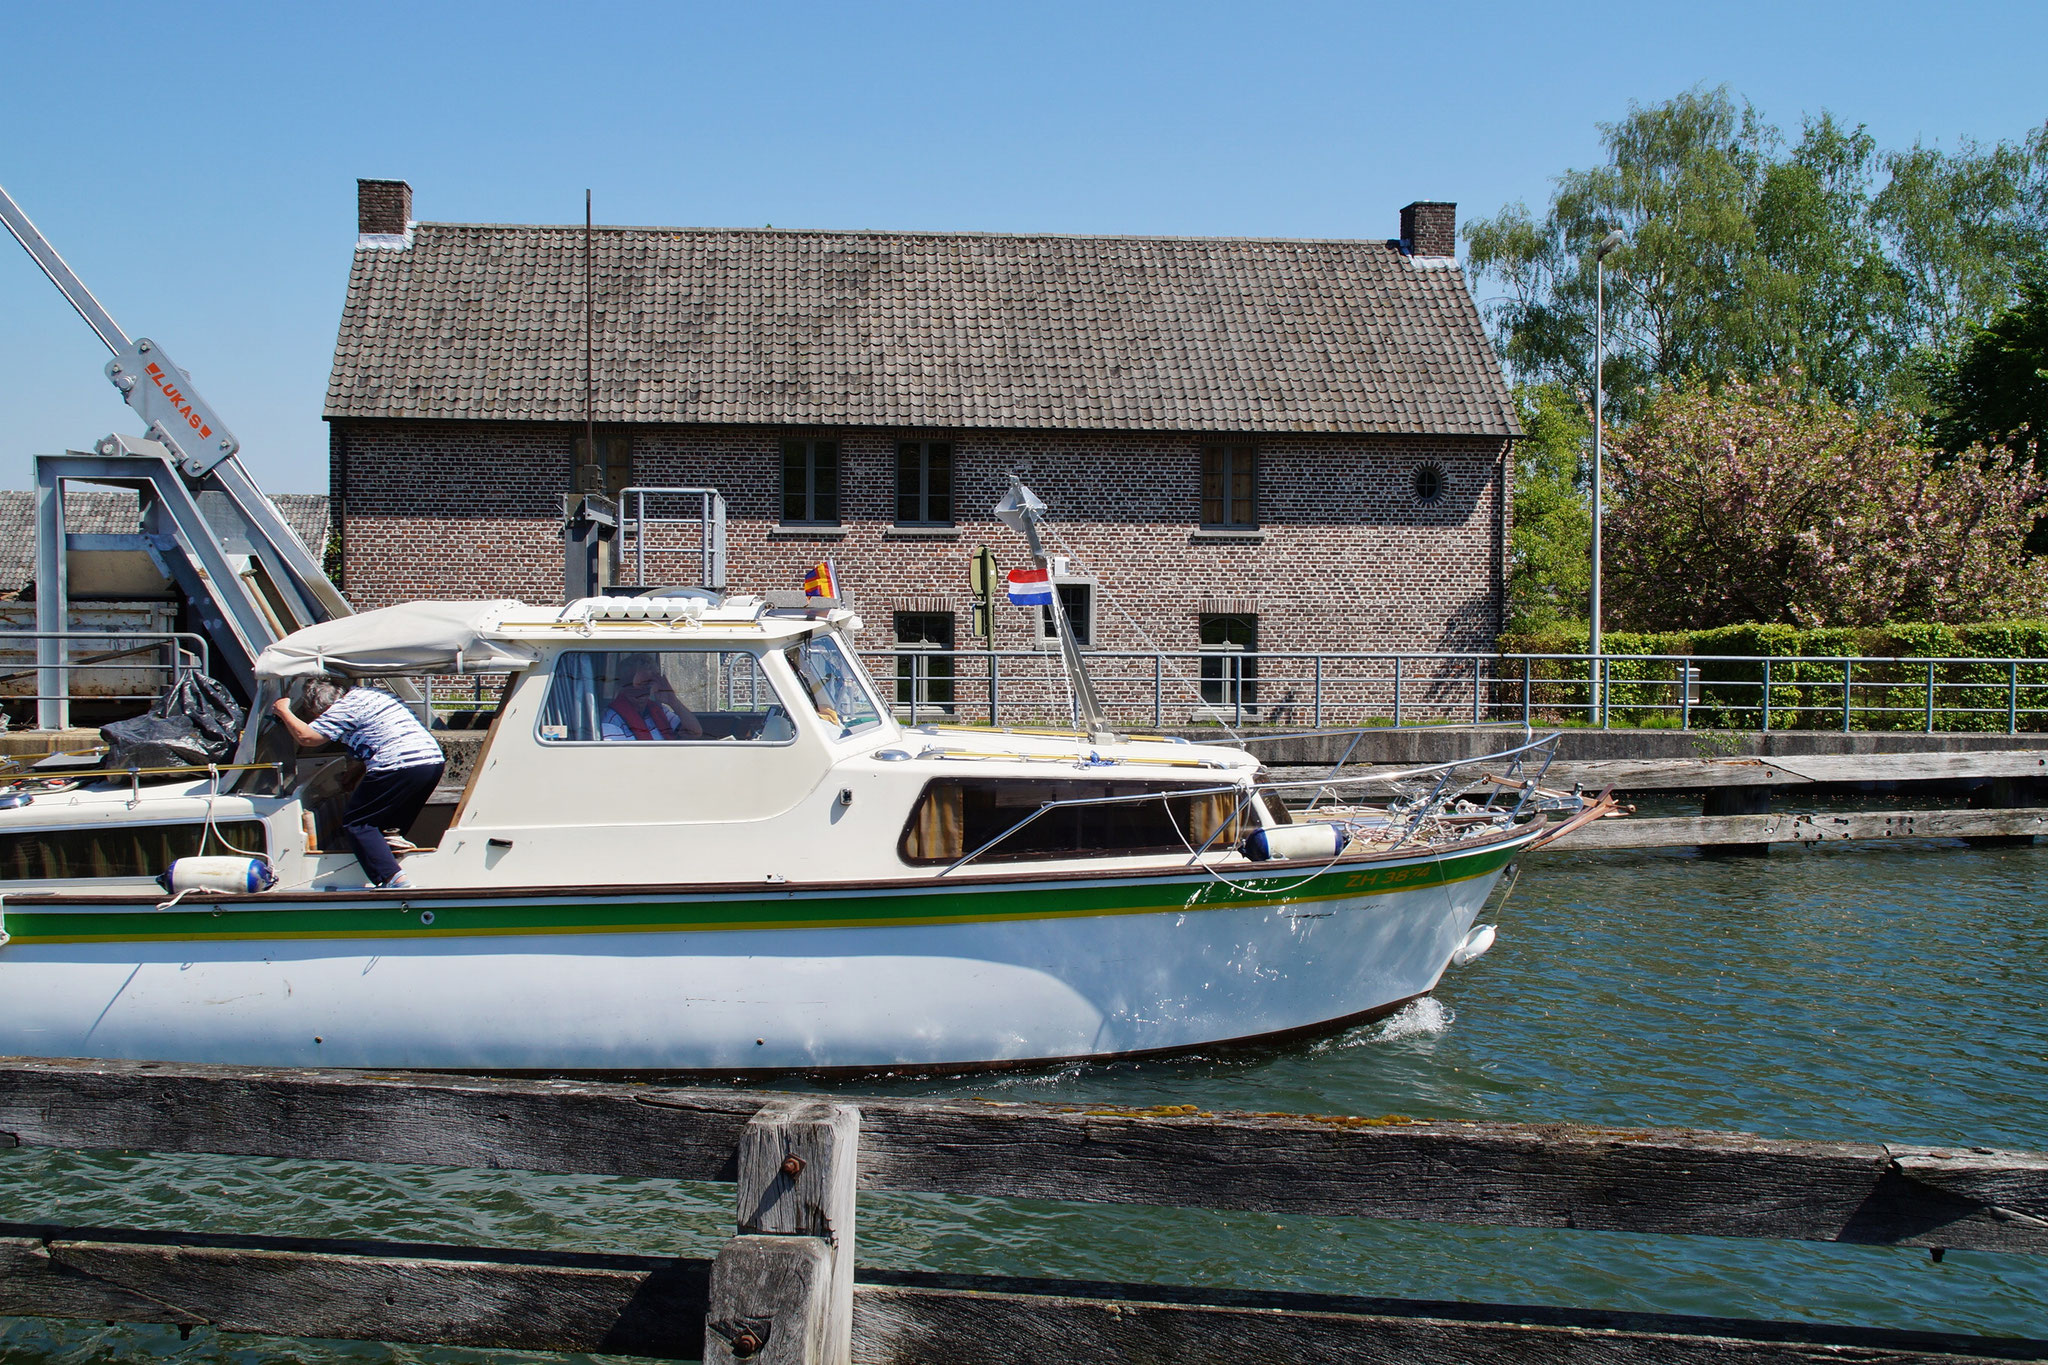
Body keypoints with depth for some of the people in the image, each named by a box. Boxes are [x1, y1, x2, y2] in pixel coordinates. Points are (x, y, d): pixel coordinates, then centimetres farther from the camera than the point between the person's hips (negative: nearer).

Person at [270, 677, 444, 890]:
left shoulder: (345, 707, -2)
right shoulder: (370, 694, 26)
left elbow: (306, 736, -5)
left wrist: (283, 711, 9)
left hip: (400, 766, -9)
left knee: (355, 823, -1)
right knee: (391, 828, 21)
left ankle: (394, 880, -14)